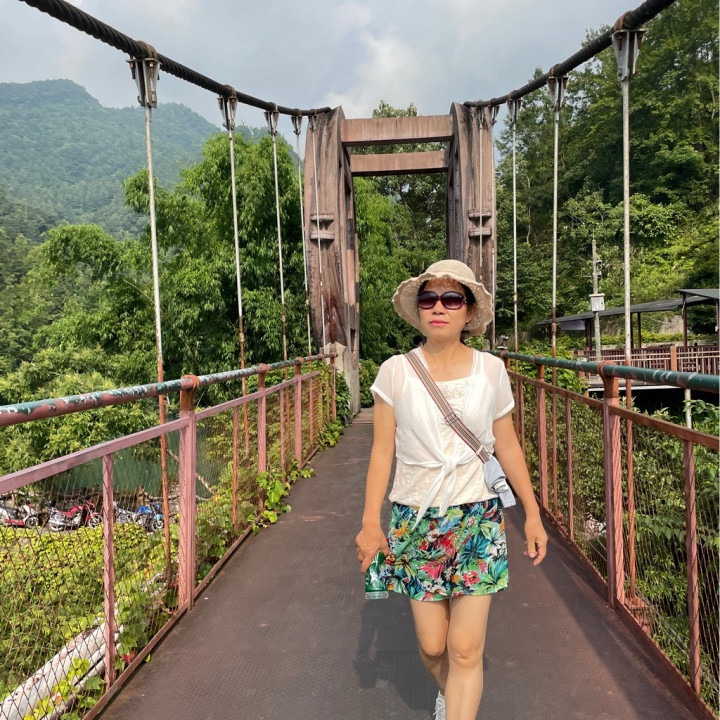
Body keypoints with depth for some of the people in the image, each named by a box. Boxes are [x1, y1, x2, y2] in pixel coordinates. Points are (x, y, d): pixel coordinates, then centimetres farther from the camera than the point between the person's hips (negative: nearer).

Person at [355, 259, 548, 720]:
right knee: (431, 645, 11)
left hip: (479, 518, 0)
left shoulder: (491, 370, -1)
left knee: (466, 649, -1)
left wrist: (533, 514, 8)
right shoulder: (396, 372, -5)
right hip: (416, 519, 0)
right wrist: (371, 522, -4)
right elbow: (382, 450, -2)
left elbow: (508, 446, 7)